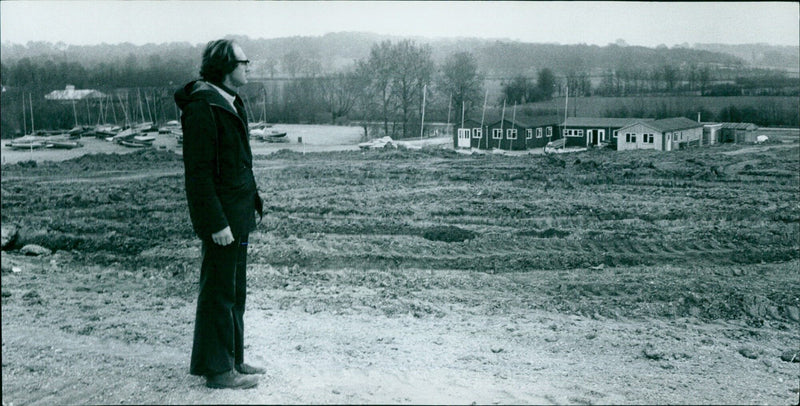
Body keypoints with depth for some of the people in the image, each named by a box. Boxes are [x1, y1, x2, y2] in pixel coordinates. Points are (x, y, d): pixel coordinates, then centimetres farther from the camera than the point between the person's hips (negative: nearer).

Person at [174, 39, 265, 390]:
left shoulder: (230, 103, 14)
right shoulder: (202, 107, -17)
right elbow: (198, 173, -20)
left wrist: (251, 201, 16)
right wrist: (217, 223, -22)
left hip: (238, 213, 10)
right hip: (222, 217, -10)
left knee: (235, 291, 17)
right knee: (218, 292, 0)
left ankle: (232, 358, 30)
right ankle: (217, 369, 12)